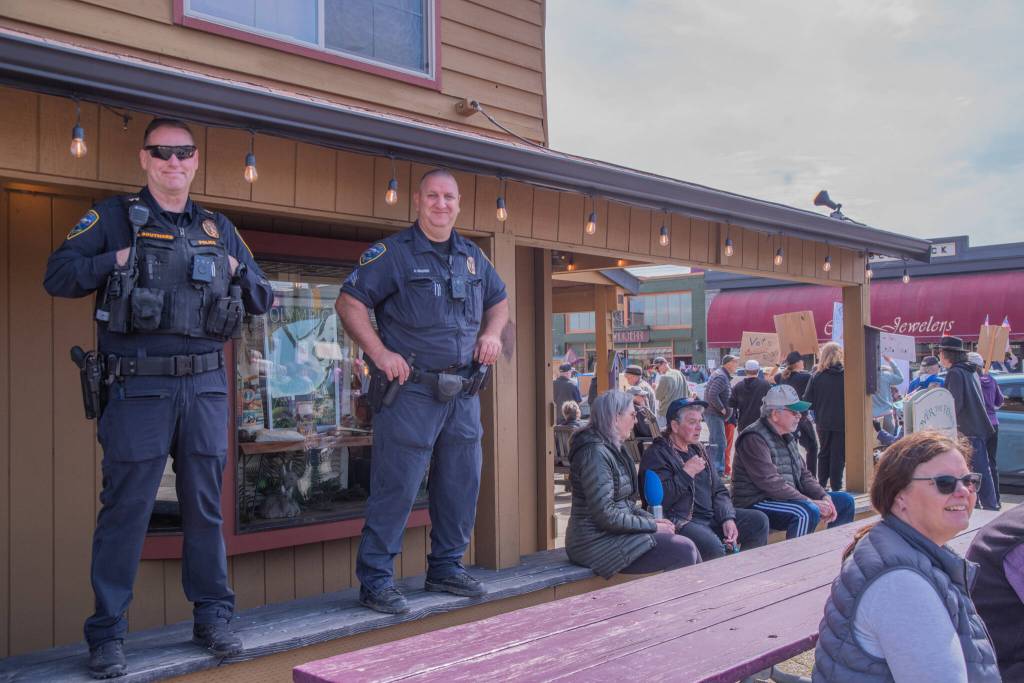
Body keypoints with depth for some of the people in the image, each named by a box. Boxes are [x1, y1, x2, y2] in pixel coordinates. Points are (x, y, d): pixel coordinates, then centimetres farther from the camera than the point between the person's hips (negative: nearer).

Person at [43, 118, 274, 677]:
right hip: (138, 388, -3)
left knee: (206, 506, 9)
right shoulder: (113, 218, 4)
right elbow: (57, 276, -3)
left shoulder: (219, 229, 16)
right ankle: (107, 635, 11)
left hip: (206, 386, 4)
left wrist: (236, 270, -1)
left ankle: (212, 619, 21)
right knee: (125, 509, 0)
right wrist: (119, 260, -13)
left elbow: (263, 300, 18)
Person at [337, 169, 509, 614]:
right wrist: (379, 352, -16)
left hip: (463, 392, 7)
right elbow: (349, 302, -7)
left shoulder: (473, 256, 14)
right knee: (396, 486, -6)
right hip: (411, 390, -6)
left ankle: (446, 568, 28)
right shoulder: (393, 253, -4)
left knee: (461, 484, 12)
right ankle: (375, 580, 4)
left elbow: (498, 300, 28)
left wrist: (491, 333, 8)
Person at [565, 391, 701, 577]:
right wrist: (653, 526, -13)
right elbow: (606, 516, -22)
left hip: (614, 533, 10)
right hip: (597, 543, -10)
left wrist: (652, 519, 4)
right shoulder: (595, 453, -18)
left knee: (687, 547, -3)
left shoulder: (613, 449, 15)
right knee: (683, 551, -17)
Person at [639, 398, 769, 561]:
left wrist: (728, 519, 0)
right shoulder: (656, 454, -6)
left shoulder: (698, 450, 21)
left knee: (759, 520, -4)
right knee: (714, 546, -35)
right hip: (681, 521, -8)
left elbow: (719, 491, 18)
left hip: (712, 517, 8)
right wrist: (686, 473, -16)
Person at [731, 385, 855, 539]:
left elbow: (803, 474, 17)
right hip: (757, 503, -10)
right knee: (807, 512, -36)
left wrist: (824, 497, -2)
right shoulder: (754, 439, -18)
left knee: (845, 500, 9)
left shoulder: (787, 437, 15)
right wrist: (810, 502, -24)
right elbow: (771, 483, -26)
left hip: (789, 498, 10)